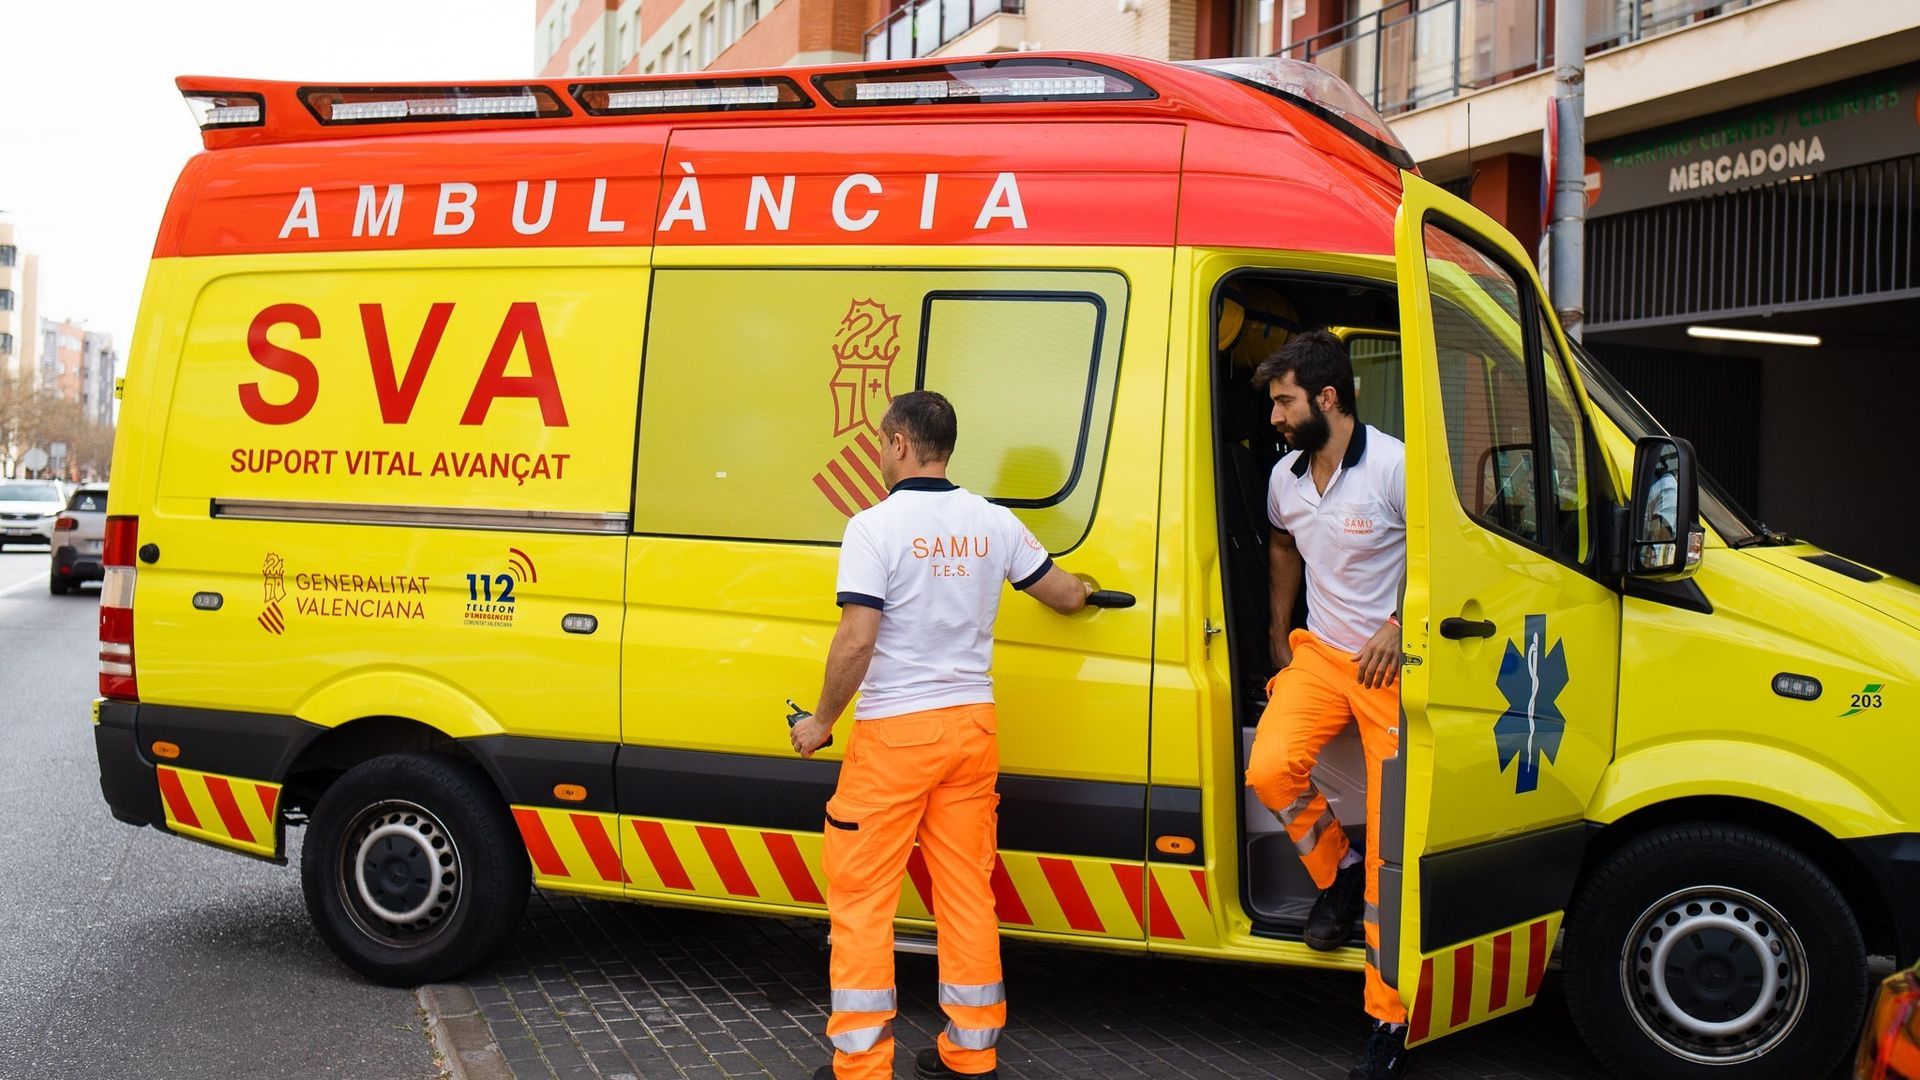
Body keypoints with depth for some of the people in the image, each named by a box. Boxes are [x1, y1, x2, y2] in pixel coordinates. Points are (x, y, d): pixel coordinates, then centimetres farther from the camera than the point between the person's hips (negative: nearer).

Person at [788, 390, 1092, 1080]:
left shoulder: (876, 526, -12)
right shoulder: (994, 523, 4)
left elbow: (857, 640, -19)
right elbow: (1067, 596, 15)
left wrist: (821, 722, -5)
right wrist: (1083, 587, 39)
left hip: (894, 734, -5)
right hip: (972, 725, 6)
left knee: (861, 897, 4)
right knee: (967, 890, 12)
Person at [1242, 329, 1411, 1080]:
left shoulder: (1394, 467, -16)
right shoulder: (1285, 477, 7)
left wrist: (1398, 629, -18)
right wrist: (1279, 635, 24)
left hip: (1392, 663, -5)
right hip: (1318, 652, 6)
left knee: (1392, 839, -4)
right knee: (1270, 769, -21)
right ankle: (1336, 872, 12)